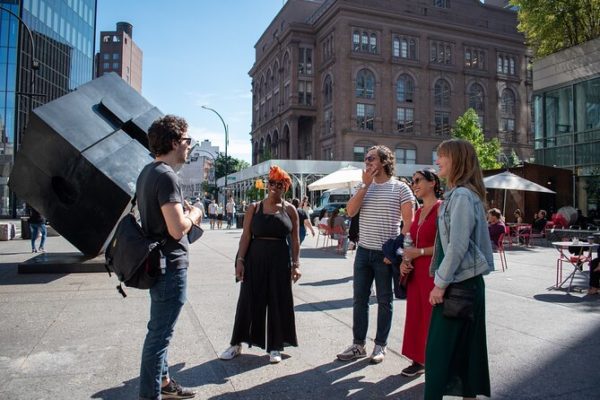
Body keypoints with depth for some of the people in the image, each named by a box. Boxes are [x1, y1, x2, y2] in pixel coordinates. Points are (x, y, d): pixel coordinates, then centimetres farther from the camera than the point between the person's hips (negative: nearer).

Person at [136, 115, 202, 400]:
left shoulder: (148, 172, 10)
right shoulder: (166, 176, -20)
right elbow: (177, 229, -27)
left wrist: (182, 210, 11)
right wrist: (193, 215, -9)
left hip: (157, 262, 11)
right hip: (171, 265, -11)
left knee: (160, 330, 21)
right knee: (160, 333, 1)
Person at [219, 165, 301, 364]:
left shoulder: (290, 209, 3)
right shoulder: (254, 208, 3)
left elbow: (295, 239, 3)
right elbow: (246, 236, -1)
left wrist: (296, 263, -4)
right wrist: (240, 260, -8)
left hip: (280, 260, 0)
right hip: (255, 259, 0)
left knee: (278, 302, 6)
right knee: (249, 300, 5)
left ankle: (275, 347, 20)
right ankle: (236, 343, 20)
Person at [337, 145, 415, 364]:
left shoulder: (400, 188, -5)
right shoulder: (364, 187, 10)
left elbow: (409, 222, -7)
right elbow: (350, 211, -5)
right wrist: (366, 185, -8)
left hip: (386, 253, -4)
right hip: (363, 251, 5)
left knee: (384, 301, 8)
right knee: (359, 298, 8)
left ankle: (380, 345, 21)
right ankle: (358, 344, 19)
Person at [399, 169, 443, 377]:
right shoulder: (419, 212, 13)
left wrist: (419, 252, -17)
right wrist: (405, 261, 3)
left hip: (434, 271, -8)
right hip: (415, 272, 8)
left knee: (432, 318, 1)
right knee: (415, 315, 12)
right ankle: (419, 360, 26)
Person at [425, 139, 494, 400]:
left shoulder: (461, 195, -17)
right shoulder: (460, 194, 12)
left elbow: (458, 246, -22)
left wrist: (440, 283, -15)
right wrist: (442, 279, 16)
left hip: (459, 283, -9)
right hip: (466, 282, 9)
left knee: (439, 349, -2)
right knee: (465, 346, 17)